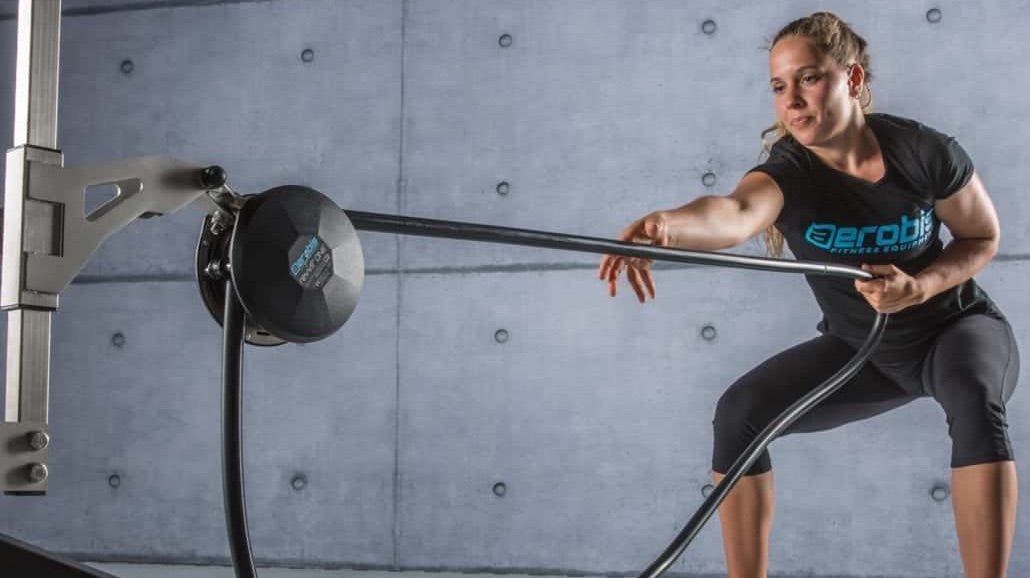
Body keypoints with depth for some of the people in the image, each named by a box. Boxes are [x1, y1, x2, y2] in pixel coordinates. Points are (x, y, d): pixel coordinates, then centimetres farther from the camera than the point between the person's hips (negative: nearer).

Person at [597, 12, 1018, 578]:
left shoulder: (923, 150, -22)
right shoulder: (787, 173, -24)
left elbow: (982, 237, -5)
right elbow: (736, 212, -49)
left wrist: (920, 287, -27)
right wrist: (666, 225, -73)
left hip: (955, 328, -2)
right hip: (861, 350, 3)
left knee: (974, 397, -37)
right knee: (740, 411, -15)